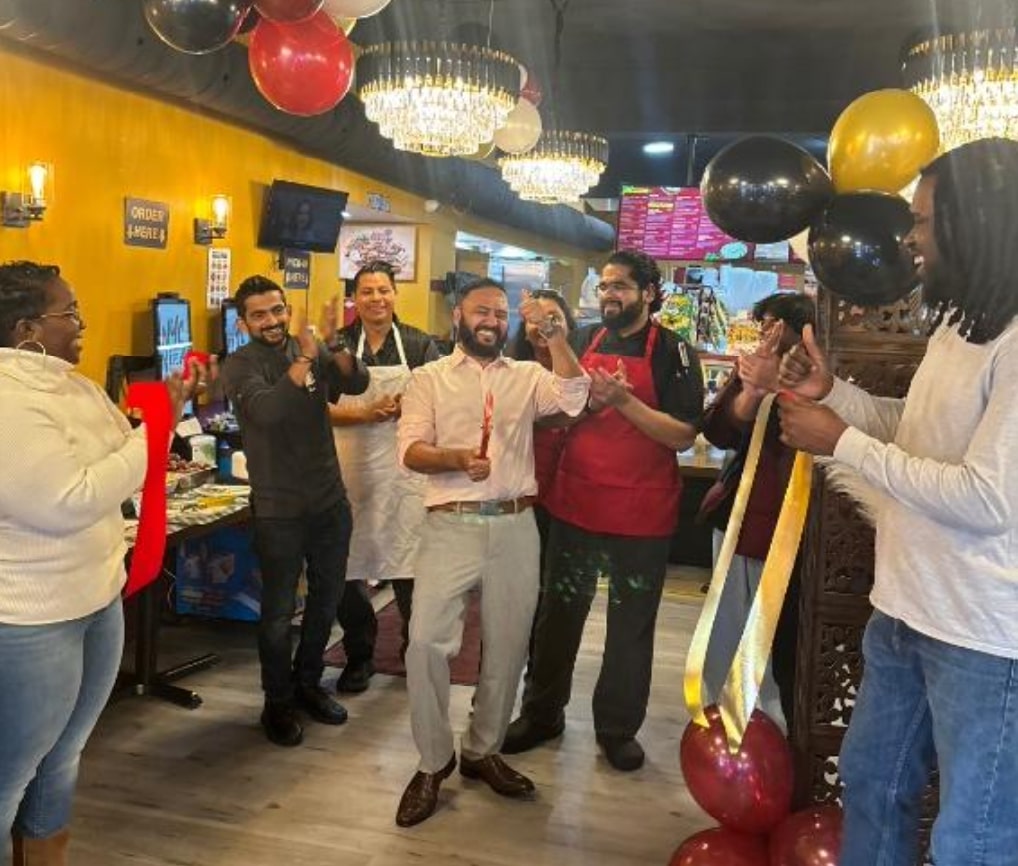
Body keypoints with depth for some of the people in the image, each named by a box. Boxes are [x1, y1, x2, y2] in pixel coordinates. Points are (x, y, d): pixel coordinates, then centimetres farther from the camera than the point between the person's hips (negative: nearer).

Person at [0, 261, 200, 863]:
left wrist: (170, 409, -1)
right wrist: (154, 430, -21)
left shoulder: (76, 386, 7)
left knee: (63, 753, 22)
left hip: (97, 597, 9)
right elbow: (69, 501, -27)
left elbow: (121, 468, 13)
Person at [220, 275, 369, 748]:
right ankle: (278, 701, 24)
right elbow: (267, 410, -27)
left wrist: (333, 344, -29)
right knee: (278, 610, 5)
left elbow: (357, 383, -13)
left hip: (330, 499, 4)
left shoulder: (316, 352, 4)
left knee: (327, 598, 16)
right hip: (279, 509, -4)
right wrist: (304, 358, -32)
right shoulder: (239, 365, -8)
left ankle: (308, 682, 36)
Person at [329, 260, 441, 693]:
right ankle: (359, 655, 22)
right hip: (350, 466, 1)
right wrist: (366, 414, -15)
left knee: (410, 561, 2)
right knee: (347, 564, 4)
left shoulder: (419, 344, 4)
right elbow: (321, 409, 0)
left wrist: (404, 408, -17)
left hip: (405, 466, -1)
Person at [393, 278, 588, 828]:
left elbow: (574, 399, -9)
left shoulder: (528, 376, 11)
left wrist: (553, 334, -17)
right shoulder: (429, 378, 6)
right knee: (426, 641, -9)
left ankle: (482, 751, 30)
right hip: (451, 526, -2)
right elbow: (411, 450, -6)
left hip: (515, 527, 3)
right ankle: (432, 762, 11)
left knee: (507, 646, 10)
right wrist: (456, 458, -25)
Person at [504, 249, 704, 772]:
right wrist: (588, 400, -10)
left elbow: (683, 436, -14)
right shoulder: (584, 341, 7)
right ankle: (542, 712, 30)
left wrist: (624, 400, -23)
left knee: (631, 625, 10)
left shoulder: (673, 352, -6)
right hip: (574, 505, 4)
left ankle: (618, 726, 27)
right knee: (558, 612, 14)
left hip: (642, 515, -3)